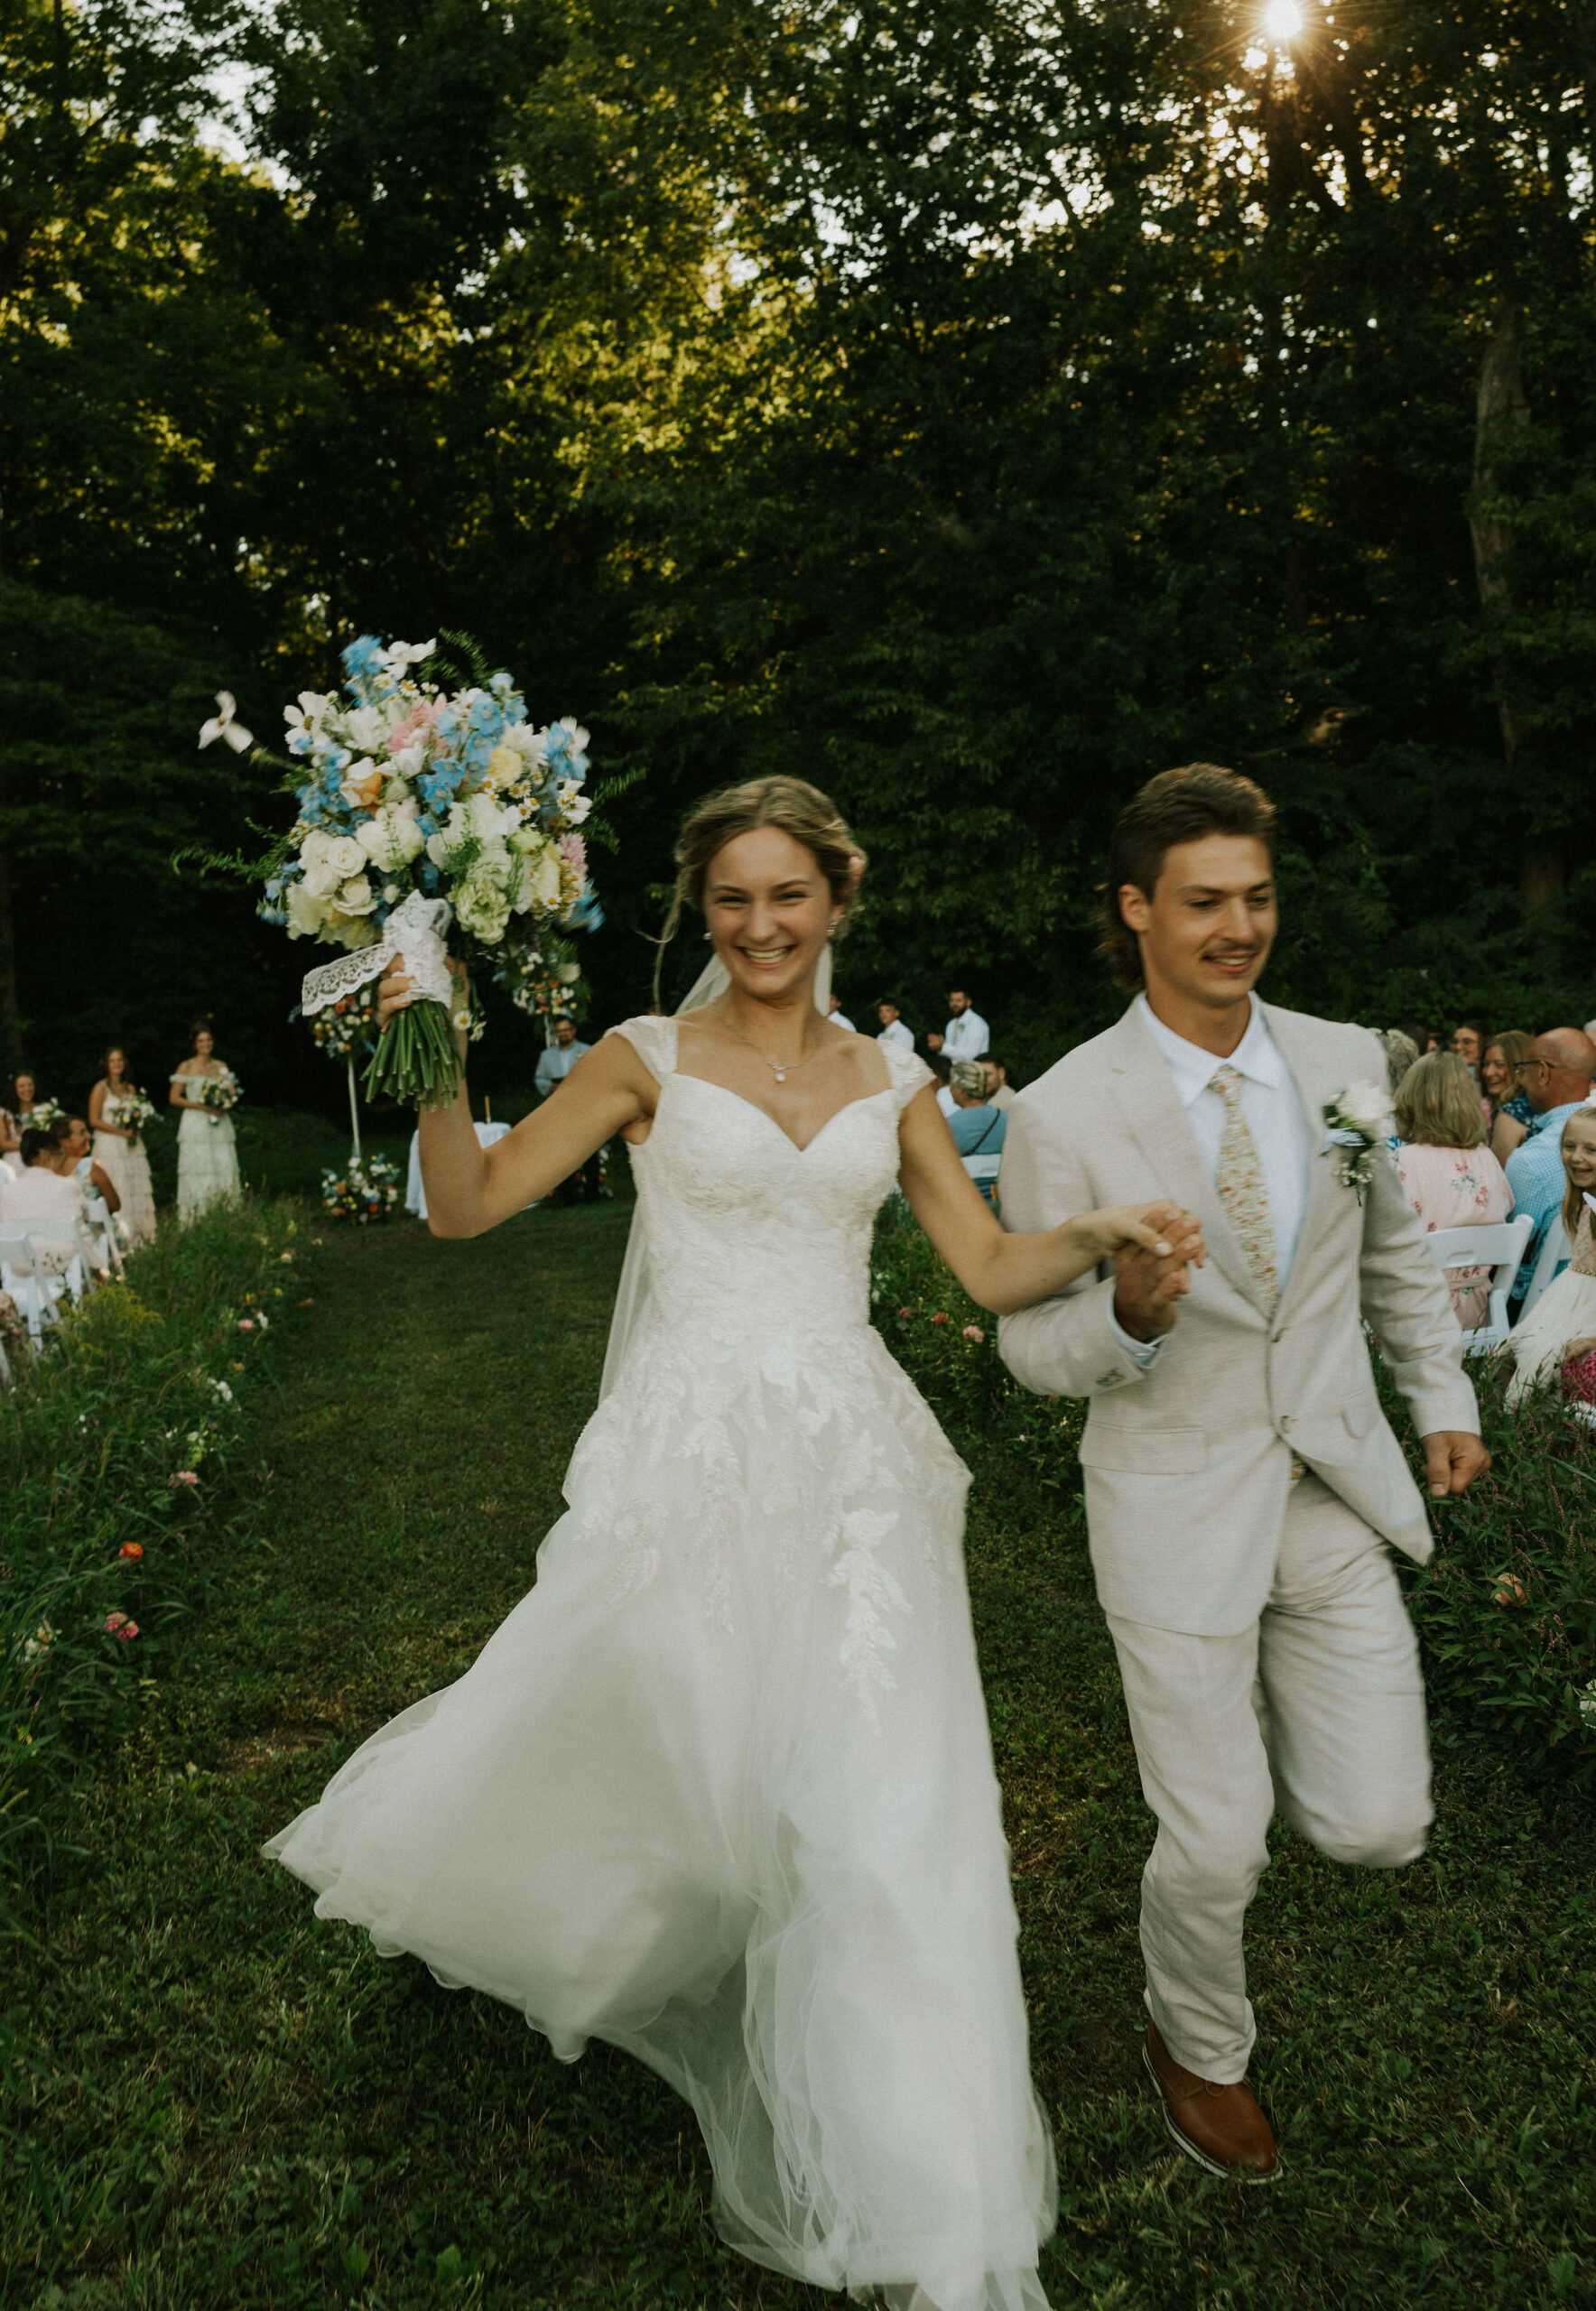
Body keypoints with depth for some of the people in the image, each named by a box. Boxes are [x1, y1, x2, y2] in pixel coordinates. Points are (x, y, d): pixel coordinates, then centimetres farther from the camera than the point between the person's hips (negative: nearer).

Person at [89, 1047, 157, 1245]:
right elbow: (94, 1120, -8)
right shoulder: (100, 1089, -2)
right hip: (110, 1146, -5)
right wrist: (121, 1131, -14)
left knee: (137, 1190, 3)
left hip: (132, 1147, 6)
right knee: (114, 1193, -8)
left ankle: (139, 1236, 6)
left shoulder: (130, 1088, 14)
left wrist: (136, 1128, 2)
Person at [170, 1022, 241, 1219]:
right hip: (195, 1125, -3)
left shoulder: (221, 1067, 14)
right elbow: (174, 1098, -1)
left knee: (223, 1169, -2)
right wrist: (201, 1106, -12)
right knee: (197, 1172, -7)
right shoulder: (186, 1067, 3)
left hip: (220, 1126, 3)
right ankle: (193, 1217, -6)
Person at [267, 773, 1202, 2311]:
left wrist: (1106, 1234, -11)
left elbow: (992, 1269, 7)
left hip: (853, 1473, 2)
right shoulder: (651, 1061, 2)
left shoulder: (888, 1082, 10)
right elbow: (468, 1206, -4)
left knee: (880, 1806, 2)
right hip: (693, 1461, -2)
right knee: (629, 1743, 9)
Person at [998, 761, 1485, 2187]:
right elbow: (1031, 1346, -9)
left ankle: (1243, 1736, 40)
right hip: (1176, 1508, -4)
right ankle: (1197, 2044, 40)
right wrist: (1130, 1314, -29)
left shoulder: (1344, 1062, -1)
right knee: (1216, 1850, 7)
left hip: (1337, 1493, 4)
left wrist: (1445, 1396, 17)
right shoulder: (1063, 1114, -14)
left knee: (1378, 1827, 6)